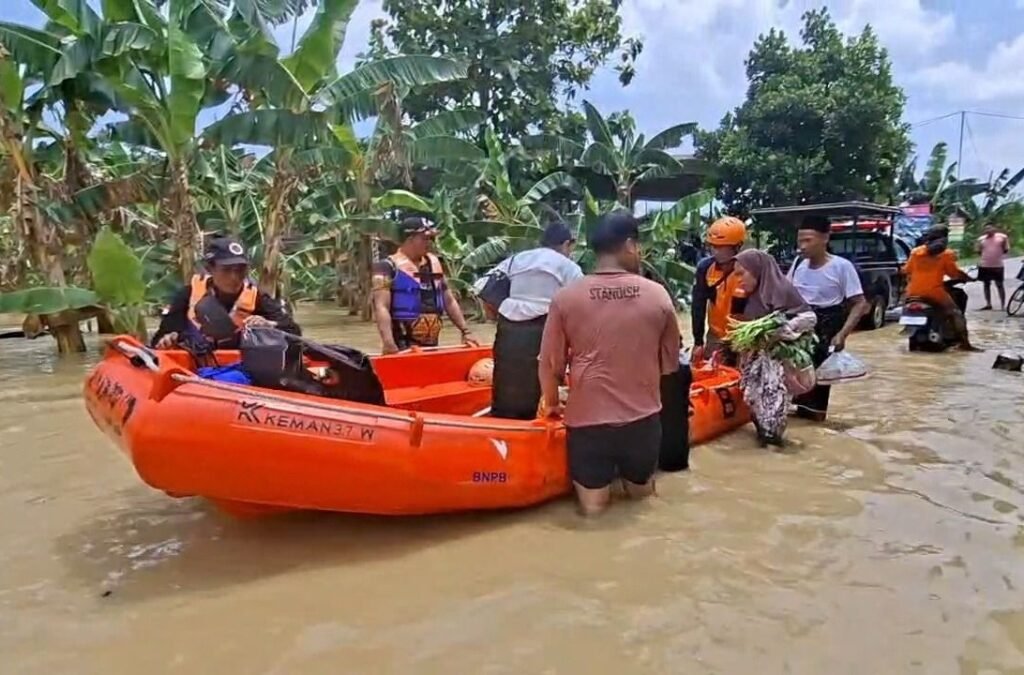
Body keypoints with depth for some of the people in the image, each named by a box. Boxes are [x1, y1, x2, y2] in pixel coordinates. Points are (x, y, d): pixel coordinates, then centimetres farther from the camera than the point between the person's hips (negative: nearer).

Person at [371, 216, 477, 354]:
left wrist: (465, 331, 14)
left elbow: (449, 301, 21)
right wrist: (388, 343, -27)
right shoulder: (389, 267, -6)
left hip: (431, 345, 7)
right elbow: (381, 308, -15)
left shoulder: (434, 263, 15)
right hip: (403, 347, -7)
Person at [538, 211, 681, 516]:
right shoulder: (657, 294, -5)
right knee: (641, 491, 28)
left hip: (587, 418, -1)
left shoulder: (566, 297, -8)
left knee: (593, 503, 14)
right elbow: (670, 363, 5)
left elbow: (550, 363, -3)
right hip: (643, 417, 2)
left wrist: (552, 404, 15)